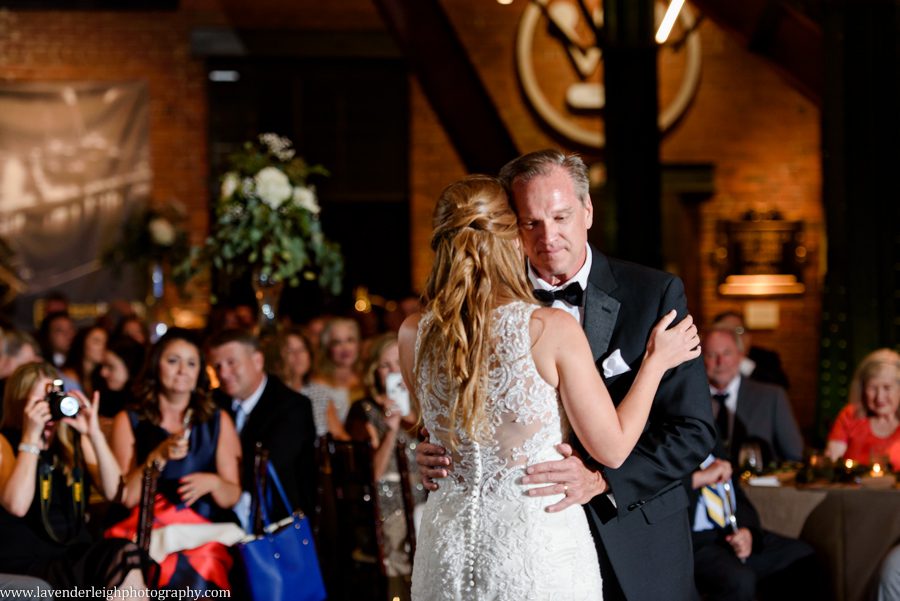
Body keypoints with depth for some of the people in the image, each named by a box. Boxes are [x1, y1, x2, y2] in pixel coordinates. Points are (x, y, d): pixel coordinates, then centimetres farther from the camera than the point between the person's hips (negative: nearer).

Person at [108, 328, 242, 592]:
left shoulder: (218, 421, 11)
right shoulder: (128, 421, 8)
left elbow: (233, 496, 8)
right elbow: (126, 496, -1)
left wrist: (213, 482, -13)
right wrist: (159, 456, -13)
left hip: (202, 534, 1)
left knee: (194, 577, -31)